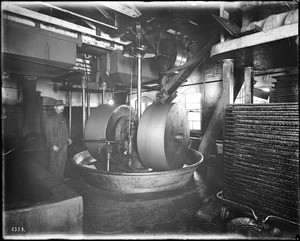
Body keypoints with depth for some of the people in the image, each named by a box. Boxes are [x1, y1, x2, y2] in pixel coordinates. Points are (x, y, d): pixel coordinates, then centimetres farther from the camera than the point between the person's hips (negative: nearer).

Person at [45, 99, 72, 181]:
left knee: (62, 162, 15)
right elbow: (49, 133, -15)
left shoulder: (62, 117, 14)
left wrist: (67, 138, 15)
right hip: (56, 146, -8)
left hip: (64, 144, 8)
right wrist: (53, 145, -19)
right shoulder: (51, 118, -11)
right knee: (54, 164, 2)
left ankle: (61, 177, 27)